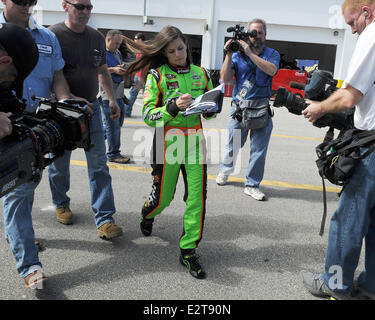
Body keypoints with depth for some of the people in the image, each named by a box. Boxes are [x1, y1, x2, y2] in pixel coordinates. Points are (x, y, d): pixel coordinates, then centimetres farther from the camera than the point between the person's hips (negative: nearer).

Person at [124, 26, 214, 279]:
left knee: (197, 198, -3)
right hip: (167, 142, -2)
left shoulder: (201, 74, 10)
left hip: (195, 140, 3)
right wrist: (174, 107, -23)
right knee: (163, 197, 8)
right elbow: (148, 115, -8)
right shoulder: (157, 75, 0)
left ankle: (188, 251, 12)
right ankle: (147, 214, 46)